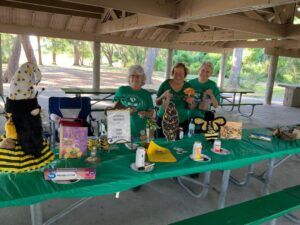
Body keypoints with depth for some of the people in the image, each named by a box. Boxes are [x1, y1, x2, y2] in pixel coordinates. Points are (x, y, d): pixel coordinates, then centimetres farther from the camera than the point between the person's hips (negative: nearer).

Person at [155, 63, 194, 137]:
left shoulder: (188, 87, -1)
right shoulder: (165, 84, -6)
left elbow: (190, 108, 5)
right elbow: (157, 103, 0)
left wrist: (190, 103, -16)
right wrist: (163, 96, -18)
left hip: (182, 122, 1)